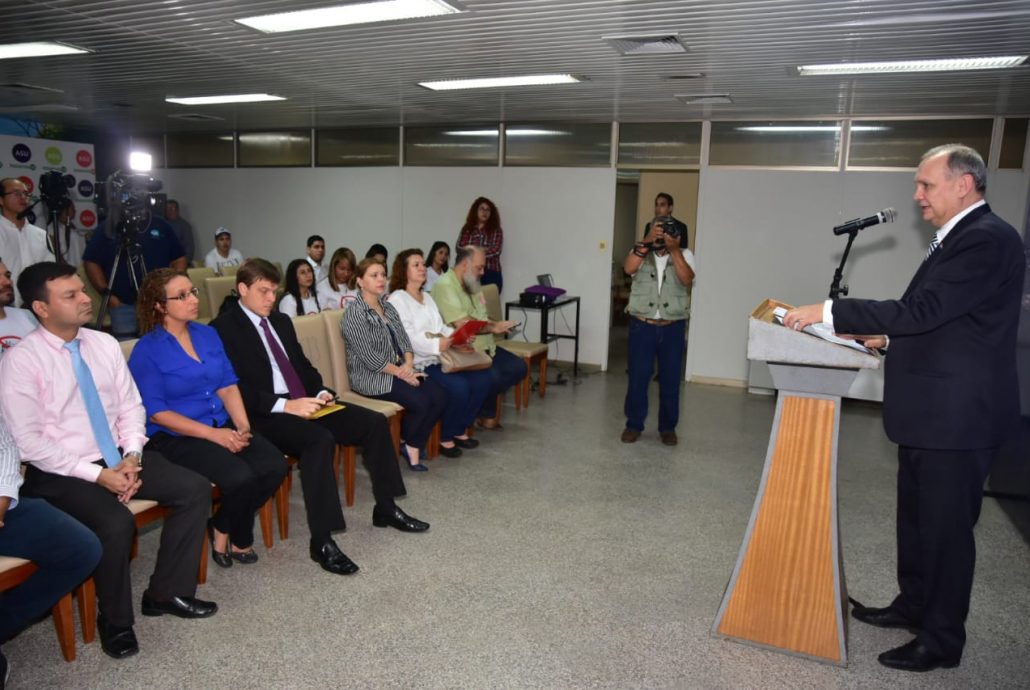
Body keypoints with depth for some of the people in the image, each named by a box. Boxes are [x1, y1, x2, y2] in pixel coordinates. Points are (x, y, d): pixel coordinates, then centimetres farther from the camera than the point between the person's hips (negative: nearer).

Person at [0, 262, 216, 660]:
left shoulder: (104, 344, 4)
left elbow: (131, 407, 7)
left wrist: (132, 457, -10)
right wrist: (97, 474, -19)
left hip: (119, 459, 6)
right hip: (61, 474, -6)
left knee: (196, 489, -10)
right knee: (116, 523, -31)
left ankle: (167, 593, 6)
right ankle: (115, 621, -1)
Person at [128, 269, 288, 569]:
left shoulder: (208, 334, 9)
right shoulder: (147, 351, -8)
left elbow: (228, 385, 8)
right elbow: (156, 413, -12)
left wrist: (243, 426, -10)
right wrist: (213, 434, -19)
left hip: (223, 426, 6)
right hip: (176, 437, -6)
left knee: (275, 466, -18)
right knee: (241, 478, -29)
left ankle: (229, 529, 8)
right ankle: (223, 530, 6)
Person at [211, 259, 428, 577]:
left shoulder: (281, 321, 18)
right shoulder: (224, 328, -8)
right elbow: (237, 390, -17)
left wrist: (321, 392, 2)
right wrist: (286, 405, -25)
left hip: (306, 403, 8)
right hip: (266, 415, -8)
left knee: (374, 422, -5)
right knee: (319, 439, -36)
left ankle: (386, 508, 10)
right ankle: (322, 541, -27)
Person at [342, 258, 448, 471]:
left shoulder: (388, 307, 13)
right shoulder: (354, 314, -11)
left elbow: (404, 341, 11)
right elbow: (370, 357, -17)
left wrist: (408, 364, -9)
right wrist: (401, 373, -17)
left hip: (400, 369, 8)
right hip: (371, 376, -7)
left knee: (440, 395, -14)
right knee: (421, 402, -24)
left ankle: (414, 447, -1)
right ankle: (404, 444, 5)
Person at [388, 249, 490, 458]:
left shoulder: (427, 297, 23)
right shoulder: (397, 300, -6)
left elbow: (442, 328, 17)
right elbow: (407, 337, -18)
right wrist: (436, 345, -31)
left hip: (441, 357, 8)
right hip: (418, 363, -8)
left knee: (482, 379, -10)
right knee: (458, 386, -28)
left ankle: (460, 429, 7)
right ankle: (445, 437, -5)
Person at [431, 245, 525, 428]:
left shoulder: (472, 286, 17)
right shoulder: (445, 286, -14)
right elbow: (462, 324, -24)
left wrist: (498, 325, -3)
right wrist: (493, 328, -11)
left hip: (484, 346, 10)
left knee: (518, 367, -1)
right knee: (492, 376, -29)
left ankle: (483, 404, 7)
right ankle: (486, 414, 3)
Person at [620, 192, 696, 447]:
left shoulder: (684, 255, 3)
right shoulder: (641, 252, 2)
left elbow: (686, 279, -16)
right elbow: (628, 268, -19)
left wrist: (674, 250, -22)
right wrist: (647, 241, -23)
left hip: (673, 327, 1)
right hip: (642, 325, 0)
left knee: (670, 379, 7)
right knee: (638, 377, 3)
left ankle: (667, 427, 22)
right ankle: (634, 424, 18)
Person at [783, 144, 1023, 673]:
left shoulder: (988, 239, -18)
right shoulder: (959, 237, 13)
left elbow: (924, 309, -27)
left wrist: (829, 311, -26)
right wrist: (888, 337, 6)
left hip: (957, 416, -10)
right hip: (928, 411, 10)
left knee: (946, 527, 3)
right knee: (916, 517, 21)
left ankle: (942, 641, 20)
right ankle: (913, 606, 38)